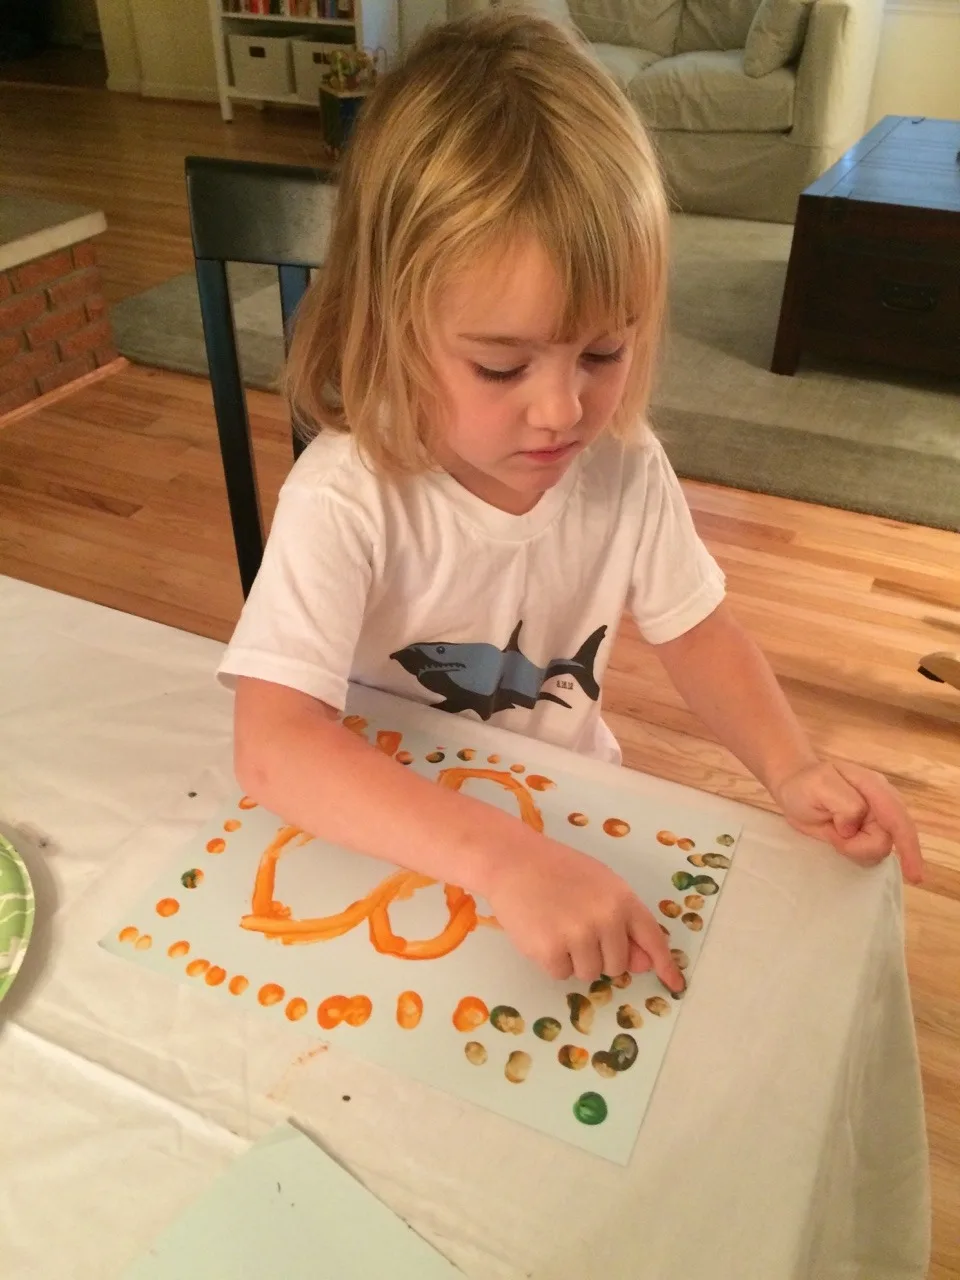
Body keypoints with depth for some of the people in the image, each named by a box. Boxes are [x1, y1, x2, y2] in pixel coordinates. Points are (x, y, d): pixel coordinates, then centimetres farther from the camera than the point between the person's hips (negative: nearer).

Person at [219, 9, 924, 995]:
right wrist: (500, 858, -47)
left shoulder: (623, 463, -13)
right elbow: (272, 748, -35)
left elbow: (695, 629, 0)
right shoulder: (346, 498, -27)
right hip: (391, 843, -2)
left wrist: (793, 771, -16)